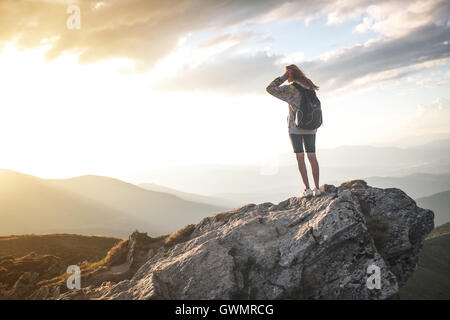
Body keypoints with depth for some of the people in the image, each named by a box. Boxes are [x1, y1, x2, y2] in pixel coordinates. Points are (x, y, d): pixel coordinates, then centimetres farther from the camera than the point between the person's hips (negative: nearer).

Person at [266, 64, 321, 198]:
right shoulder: (309, 86, 8)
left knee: (300, 157, -1)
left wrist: (282, 78, -7)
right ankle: (317, 188, 4)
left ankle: (307, 188, -6)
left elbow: (270, 89, -10)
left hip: (295, 127, -5)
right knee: (312, 157, 6)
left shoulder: (290, 89, -12)